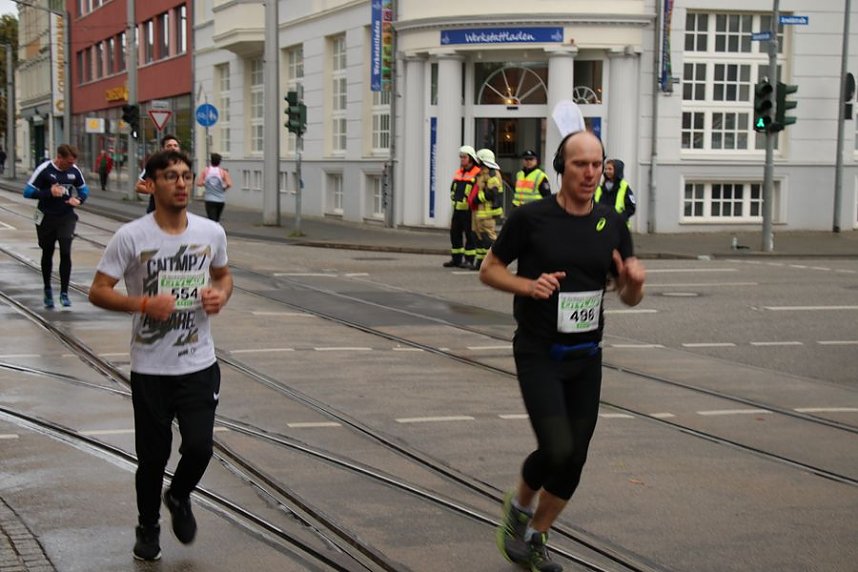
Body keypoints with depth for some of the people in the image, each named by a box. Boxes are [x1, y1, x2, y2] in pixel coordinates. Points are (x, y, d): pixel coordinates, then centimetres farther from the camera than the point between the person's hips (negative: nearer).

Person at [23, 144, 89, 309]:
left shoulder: (74, 171, -1)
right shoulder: (44, 170, -12)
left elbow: (84, 189, 14)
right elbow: (28, 192, -11)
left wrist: (79, 200, -9)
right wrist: (49, 193, -23)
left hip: (67, 217, 2)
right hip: (46, 218, -2)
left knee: (65, 253, -10)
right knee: (47, 254, 13)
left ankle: (64, 292, -4)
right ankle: (47, 290, 29)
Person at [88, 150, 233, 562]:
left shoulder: (211, 233, 1)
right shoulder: (131, 237, -10)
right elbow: (98, 291, -8)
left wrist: (221, 294, -5)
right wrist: (144, 304, -23)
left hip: (199, 365, 2)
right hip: (150, 369, -2)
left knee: (199, 447, -6)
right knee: (153, 456, 7)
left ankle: (179, 498, 28)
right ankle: (148, 528, 32)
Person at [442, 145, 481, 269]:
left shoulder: (477, 174, -8)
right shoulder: (458, 173, 17)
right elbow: (453, 188, 28)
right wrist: (453, 197, 15)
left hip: (468, 209, -8)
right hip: (457, 208, 8)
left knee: (469, 235, -4)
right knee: (455, 233, 10)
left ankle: (469, 260, 1)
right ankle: (456, 258, 18)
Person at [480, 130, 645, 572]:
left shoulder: (612, 224, 3)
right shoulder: (531, 218, -9)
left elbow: (629, 298, 10)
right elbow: (488, 270, 0)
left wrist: (634, 282, -14)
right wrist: (528, 285, -18)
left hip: (586, 357, 5)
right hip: (539, 354, -5)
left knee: (575, 458, 6)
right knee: (557, 449, -17)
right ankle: (519, 504, 16)